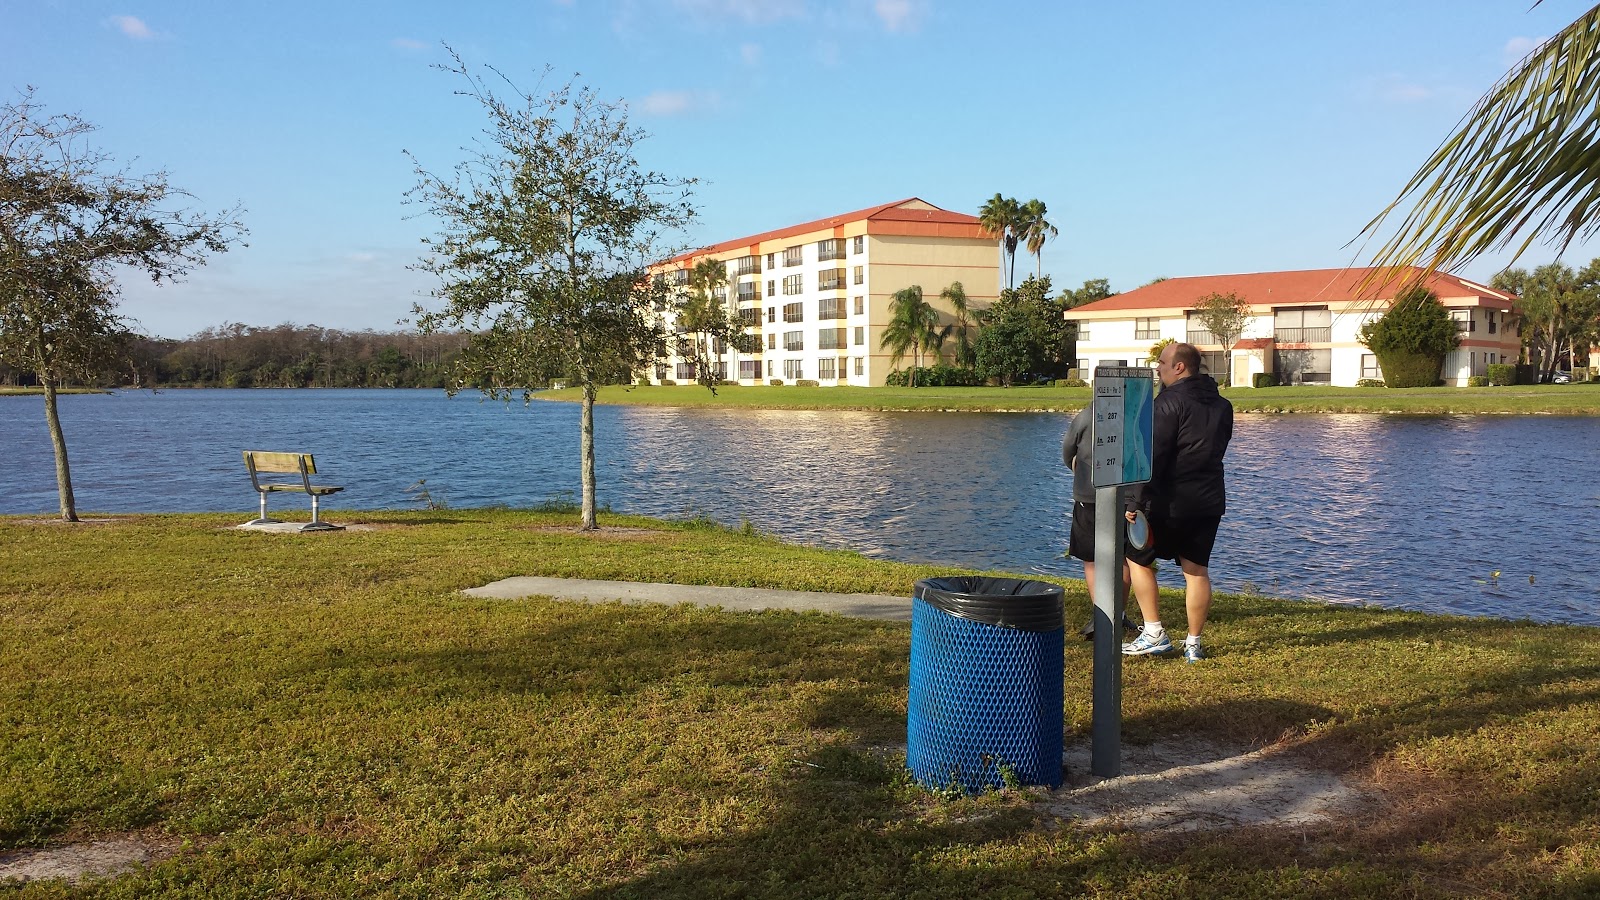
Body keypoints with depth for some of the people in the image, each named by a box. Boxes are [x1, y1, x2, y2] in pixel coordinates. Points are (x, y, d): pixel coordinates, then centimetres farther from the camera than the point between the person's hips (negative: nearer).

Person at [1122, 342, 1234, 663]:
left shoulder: (1170, 401, -13)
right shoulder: (1222, 405, 13)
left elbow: (1153, 456, -19)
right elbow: (1217, 450, 17)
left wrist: (1137, 501, -19)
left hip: (1169, 501, -7)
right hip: (1210, 501, 7)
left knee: (1137, 559, 9)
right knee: (1197, 570, 9)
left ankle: (1154, 633, 5)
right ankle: (1194, 644, 12)